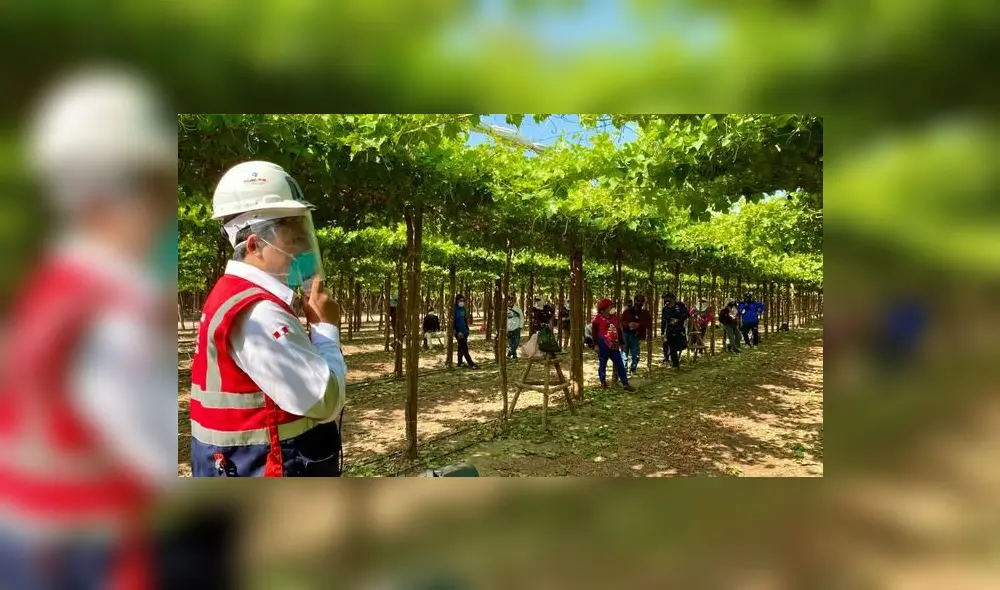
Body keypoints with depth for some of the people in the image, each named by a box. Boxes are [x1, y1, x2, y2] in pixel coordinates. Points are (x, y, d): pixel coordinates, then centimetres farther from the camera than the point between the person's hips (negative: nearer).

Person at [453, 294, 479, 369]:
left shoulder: (463, 309, 11)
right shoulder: (454, 309, -12)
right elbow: (453, 321, -16)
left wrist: (467, 329, 17)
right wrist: (457, 332, -20)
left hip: (464, 332, 8)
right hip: (459, 332, -8)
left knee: (461, 348, 14)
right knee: (464, 349, -7)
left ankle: (460, 362, 23)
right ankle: (471, 364, -7)